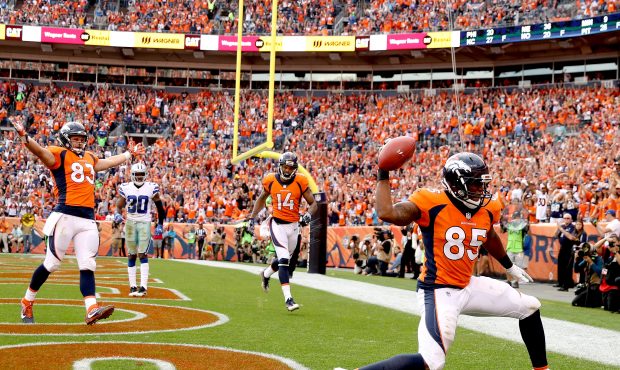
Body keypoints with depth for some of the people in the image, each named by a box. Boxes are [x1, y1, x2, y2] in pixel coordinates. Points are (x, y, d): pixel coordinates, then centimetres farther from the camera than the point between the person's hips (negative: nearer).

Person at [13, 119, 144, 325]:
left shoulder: (89, 158, 23)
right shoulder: (59, 154, 2)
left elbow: (110, 162, 41)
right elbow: (40, 151, -18)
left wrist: (129, 153, 51)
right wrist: (24, 136, -37)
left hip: (88, 219, 6)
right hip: (65, 216, -6)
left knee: (88, 265, -3)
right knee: (52, 263, -1)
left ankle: (92, 310, -11)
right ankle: (27, 303, 15)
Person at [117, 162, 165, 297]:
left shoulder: (151, 188, -3)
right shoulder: (125, 188, 2)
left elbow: (159, 207, 6)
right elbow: (119, 206, 11)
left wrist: (160, 224, 5)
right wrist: (118, 214, -10)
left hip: (145, 223, -2)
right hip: (130, 223, 2)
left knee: (142, 254, -10)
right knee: (131, 255, 5)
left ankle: (143, 286, -13)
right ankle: (132, 286, 10)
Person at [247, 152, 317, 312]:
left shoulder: (300, 182, -6)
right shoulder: (271, 180, -3)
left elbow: (313, 203, -2)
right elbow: (262, 198, 16)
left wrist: (308, 214, -23)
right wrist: (252, 217, 13)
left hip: (293, 226, 2)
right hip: (277, 224, -2)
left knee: (284, 259, 17)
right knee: (283, 259, -17)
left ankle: (266, 274, 51)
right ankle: (288, 298, -17)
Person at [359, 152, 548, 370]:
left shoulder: (488, 208, 1)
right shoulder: (432, 204, -19)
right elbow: (387, 213, -32)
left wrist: (509, 267, 40)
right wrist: (383, 176, -23)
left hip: (468, 287, 8)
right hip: (439, 292, -8)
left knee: (529, 308, 17)